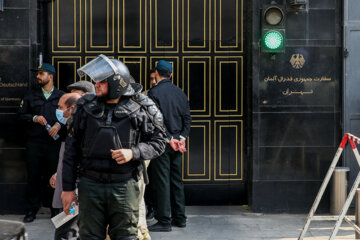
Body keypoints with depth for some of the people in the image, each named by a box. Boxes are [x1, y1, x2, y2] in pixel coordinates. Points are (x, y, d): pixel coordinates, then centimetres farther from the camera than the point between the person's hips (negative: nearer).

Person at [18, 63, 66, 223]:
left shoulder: (61, 96, 7)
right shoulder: (31, 95, 12)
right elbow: (21, 114, 11)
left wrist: (59, 125, -11)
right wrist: (34, 118, -7)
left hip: (54, 142, -1)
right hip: (35, 142, 1)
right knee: (33, 176, 3)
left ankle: (55, 209, 14)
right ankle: (31, 210, 11)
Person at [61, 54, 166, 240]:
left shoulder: (140, 109, 0)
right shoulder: (85, 107, 5)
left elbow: (158, 143, 4)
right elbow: (71, 149, 7)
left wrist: (133, 152, -15)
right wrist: (67, 188, 5)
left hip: (124, 185, -2)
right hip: (90, 184, 2)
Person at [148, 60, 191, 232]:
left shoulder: (154, 92, -10)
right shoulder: (180, 93, 11)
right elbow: (187, 118, 7)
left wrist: (169, 139, -14)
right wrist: (181, 137, 1)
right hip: (176, 141, 6)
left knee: (161, 181, -3)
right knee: (176, 180, 13)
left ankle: (164, 221, -1)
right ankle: (179, 218, 18)